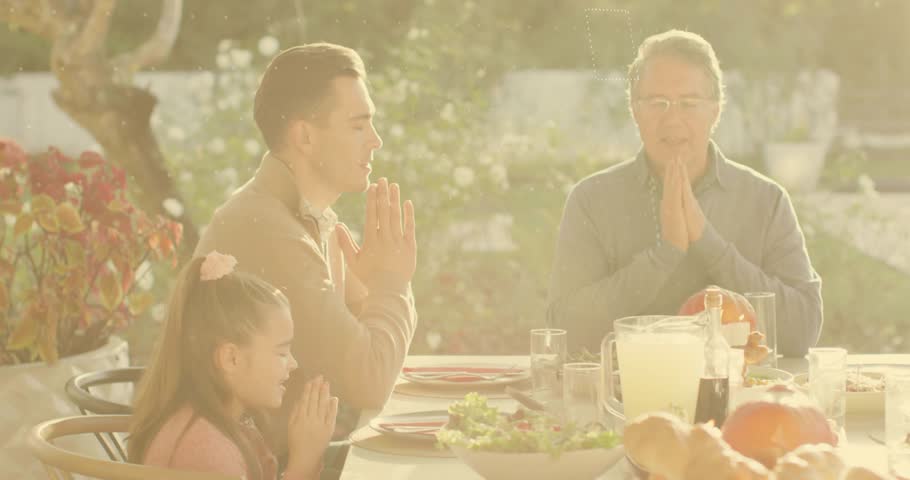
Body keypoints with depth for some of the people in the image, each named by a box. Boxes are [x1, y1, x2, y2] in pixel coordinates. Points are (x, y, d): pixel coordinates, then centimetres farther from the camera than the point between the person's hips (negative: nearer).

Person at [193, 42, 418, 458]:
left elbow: (373, 357, 12)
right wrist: (390, 284, -8)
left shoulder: (315, 221, 7)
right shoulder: (266, 233, -21)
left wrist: (386, 285, -4)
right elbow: (369, 384, -23)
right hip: (271, 465, -8)